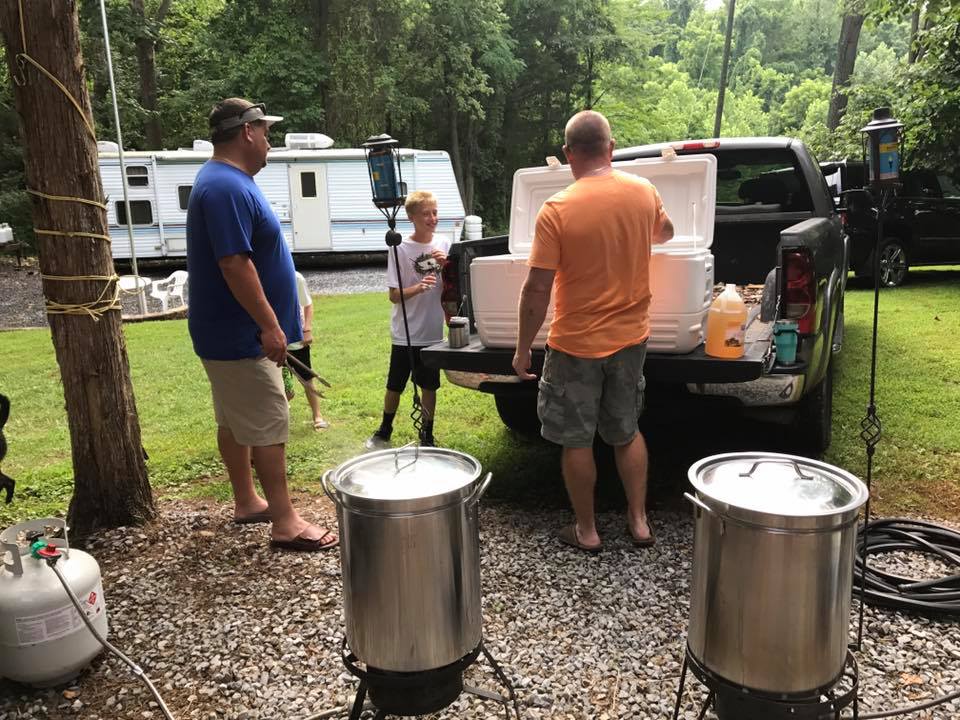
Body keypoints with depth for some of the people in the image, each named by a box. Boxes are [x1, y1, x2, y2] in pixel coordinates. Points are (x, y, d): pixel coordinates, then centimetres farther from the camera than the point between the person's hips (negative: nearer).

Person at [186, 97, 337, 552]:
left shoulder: (225, 182, 14)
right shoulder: (228, 188, -20)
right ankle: (285, 523, 0)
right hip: (240, 336, -11)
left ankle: (246, 502, 29)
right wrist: (269, 325, -24)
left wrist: (269, 323, 23)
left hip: (227, 332, 11)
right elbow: (234, 263, -27)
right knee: (269, 426, -6)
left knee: (235, 422, 17)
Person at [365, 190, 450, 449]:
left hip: (433, 332, 3)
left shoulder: (444, 243, 0)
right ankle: (384, 431, 32)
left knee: (429, 386, 11)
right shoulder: (401, 249, -11)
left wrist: (446, 266, -13)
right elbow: (394, 295, -11)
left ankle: (427, 435, 26)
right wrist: (418, 288, -29)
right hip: (405, 333, -2)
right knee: (395, 386, 11)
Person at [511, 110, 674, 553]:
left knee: (577, 441, 11)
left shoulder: (557, 210, -18)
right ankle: (639, 521, 27)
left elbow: (537, 290, -18)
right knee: (626, 432, 20)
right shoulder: (643, 192, -3)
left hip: (576, 343, -4)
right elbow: (665, 233, 19)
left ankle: (586, 530, 23)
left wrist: (522, 348, -7)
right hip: (631, 337, 5)